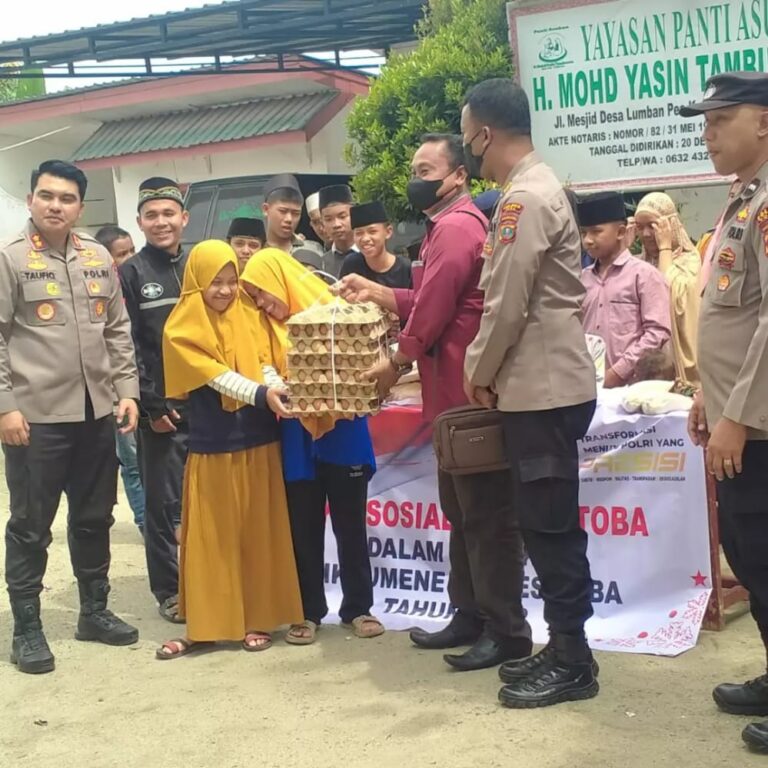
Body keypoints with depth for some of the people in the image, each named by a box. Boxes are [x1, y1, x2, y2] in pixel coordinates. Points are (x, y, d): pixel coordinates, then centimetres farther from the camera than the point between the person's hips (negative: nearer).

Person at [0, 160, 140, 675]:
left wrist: (127, 390, 5)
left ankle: (94, 611, 29)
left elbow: (118, 331, 13)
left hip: (96, 412, 5)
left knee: (95, 518, 14)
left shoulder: (99, 258, 9)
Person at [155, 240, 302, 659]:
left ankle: (258, 618, 18)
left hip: (258, 440, 3)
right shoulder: (182, 328, -4)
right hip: (212, 445, -2)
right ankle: (205, 624, 12)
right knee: (211, 535, 4)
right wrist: (261, 394, -28)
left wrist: (277, 389, -21)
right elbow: (215, 375, -15)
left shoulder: (249, 314, 7)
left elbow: (264, 361, 1)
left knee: (258, 531, 8)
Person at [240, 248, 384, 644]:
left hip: (341, 433, -3)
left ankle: (358, 607, 20)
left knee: (350, 525, 7)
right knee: (304, 528, 9)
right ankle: (309, 611, 19)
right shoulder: (271, 326, 6)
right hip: (297, 440, 3)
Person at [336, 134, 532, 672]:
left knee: (486, 514, -6)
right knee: (462, 511, 15)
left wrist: (397, 363, -7)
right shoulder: (452, 226, 21)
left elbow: (433, 310, -19)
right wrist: (377, 293, 14)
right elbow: (427, 301, 23)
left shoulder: (455, 227, -15)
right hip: (456, 392, 11)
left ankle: (508, 631, 1)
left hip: (467, 392, -11)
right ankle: (471, 615, 24)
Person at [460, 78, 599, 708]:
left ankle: (572, 661, 7)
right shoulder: (538, 187, 16)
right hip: (545, 384, 10)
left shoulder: (524, 198, -16)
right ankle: (564, 647, 22)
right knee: (547, 522, 13)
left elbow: (507, 305, -19)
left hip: (543, 389, -10)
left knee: (550, 525, -3)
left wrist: (479, 373, -4)